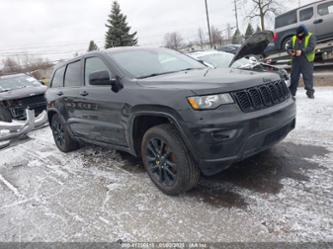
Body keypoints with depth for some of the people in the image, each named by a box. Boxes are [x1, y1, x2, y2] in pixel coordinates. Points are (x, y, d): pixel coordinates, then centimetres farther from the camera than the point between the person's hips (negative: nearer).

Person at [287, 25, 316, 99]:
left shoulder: (310, 37, 0)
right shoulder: (294, 38, 12)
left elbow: (312, 47, -13)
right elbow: (289, 48, 10)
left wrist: (302, 51, -26)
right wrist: (291, 52, -13)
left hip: (307, 61, -3)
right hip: (296, 61, 4)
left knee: (308, 77, -2)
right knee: (294, 76, 5)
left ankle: (310, 92, 7)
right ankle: (291, 92, 12)